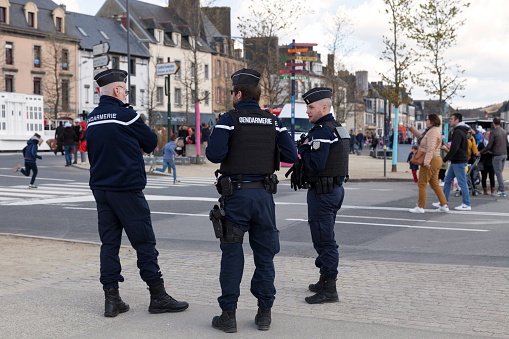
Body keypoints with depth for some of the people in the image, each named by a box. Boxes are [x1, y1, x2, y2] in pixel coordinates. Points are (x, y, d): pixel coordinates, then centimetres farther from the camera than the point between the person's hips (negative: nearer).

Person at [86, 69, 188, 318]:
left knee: (109, 242, 8)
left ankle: (111, 299, 9)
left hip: (100, 188, 7)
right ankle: (158, 296, 5)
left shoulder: (92, 119, 10)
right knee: (144, 242, 0)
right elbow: (151, 143, -2)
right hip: (126, 189, -7)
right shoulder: (126, 115, -11)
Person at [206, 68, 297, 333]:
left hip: (236, 194, -3)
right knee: (265, 254, 10)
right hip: (264, 192, 3)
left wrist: (213, 143, 6)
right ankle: (264, 313, 14)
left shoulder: (229, 119, -6)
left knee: (232, 254, 5)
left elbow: (215, 154, -16)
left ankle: (228, 315, 8)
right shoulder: (273, 121, 6)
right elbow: (291, 156, 2)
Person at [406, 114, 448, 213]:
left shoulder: (433, 132, -15)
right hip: (436, 160, 10)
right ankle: (444, 206, 10)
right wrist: (411, 128, 27)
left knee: (422, 184, -4)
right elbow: (421, 136, 30)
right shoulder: (432, 131, 16)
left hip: (430, 161, -10)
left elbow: (430, 148, -24)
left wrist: (426, 162, -29)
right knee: (434, 184, 12)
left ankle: (420, 207, -1)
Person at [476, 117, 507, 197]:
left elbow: (489, 145, -16)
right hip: (504, 154, 7)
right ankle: (500, 190, 13)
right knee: (500, 172, 13)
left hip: (497, 155, -7)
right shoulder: (504, 131, 11)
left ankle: (502, 191, -5)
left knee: (498, 173, -4)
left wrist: (481, 152, -3)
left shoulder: (493, 132, -12)